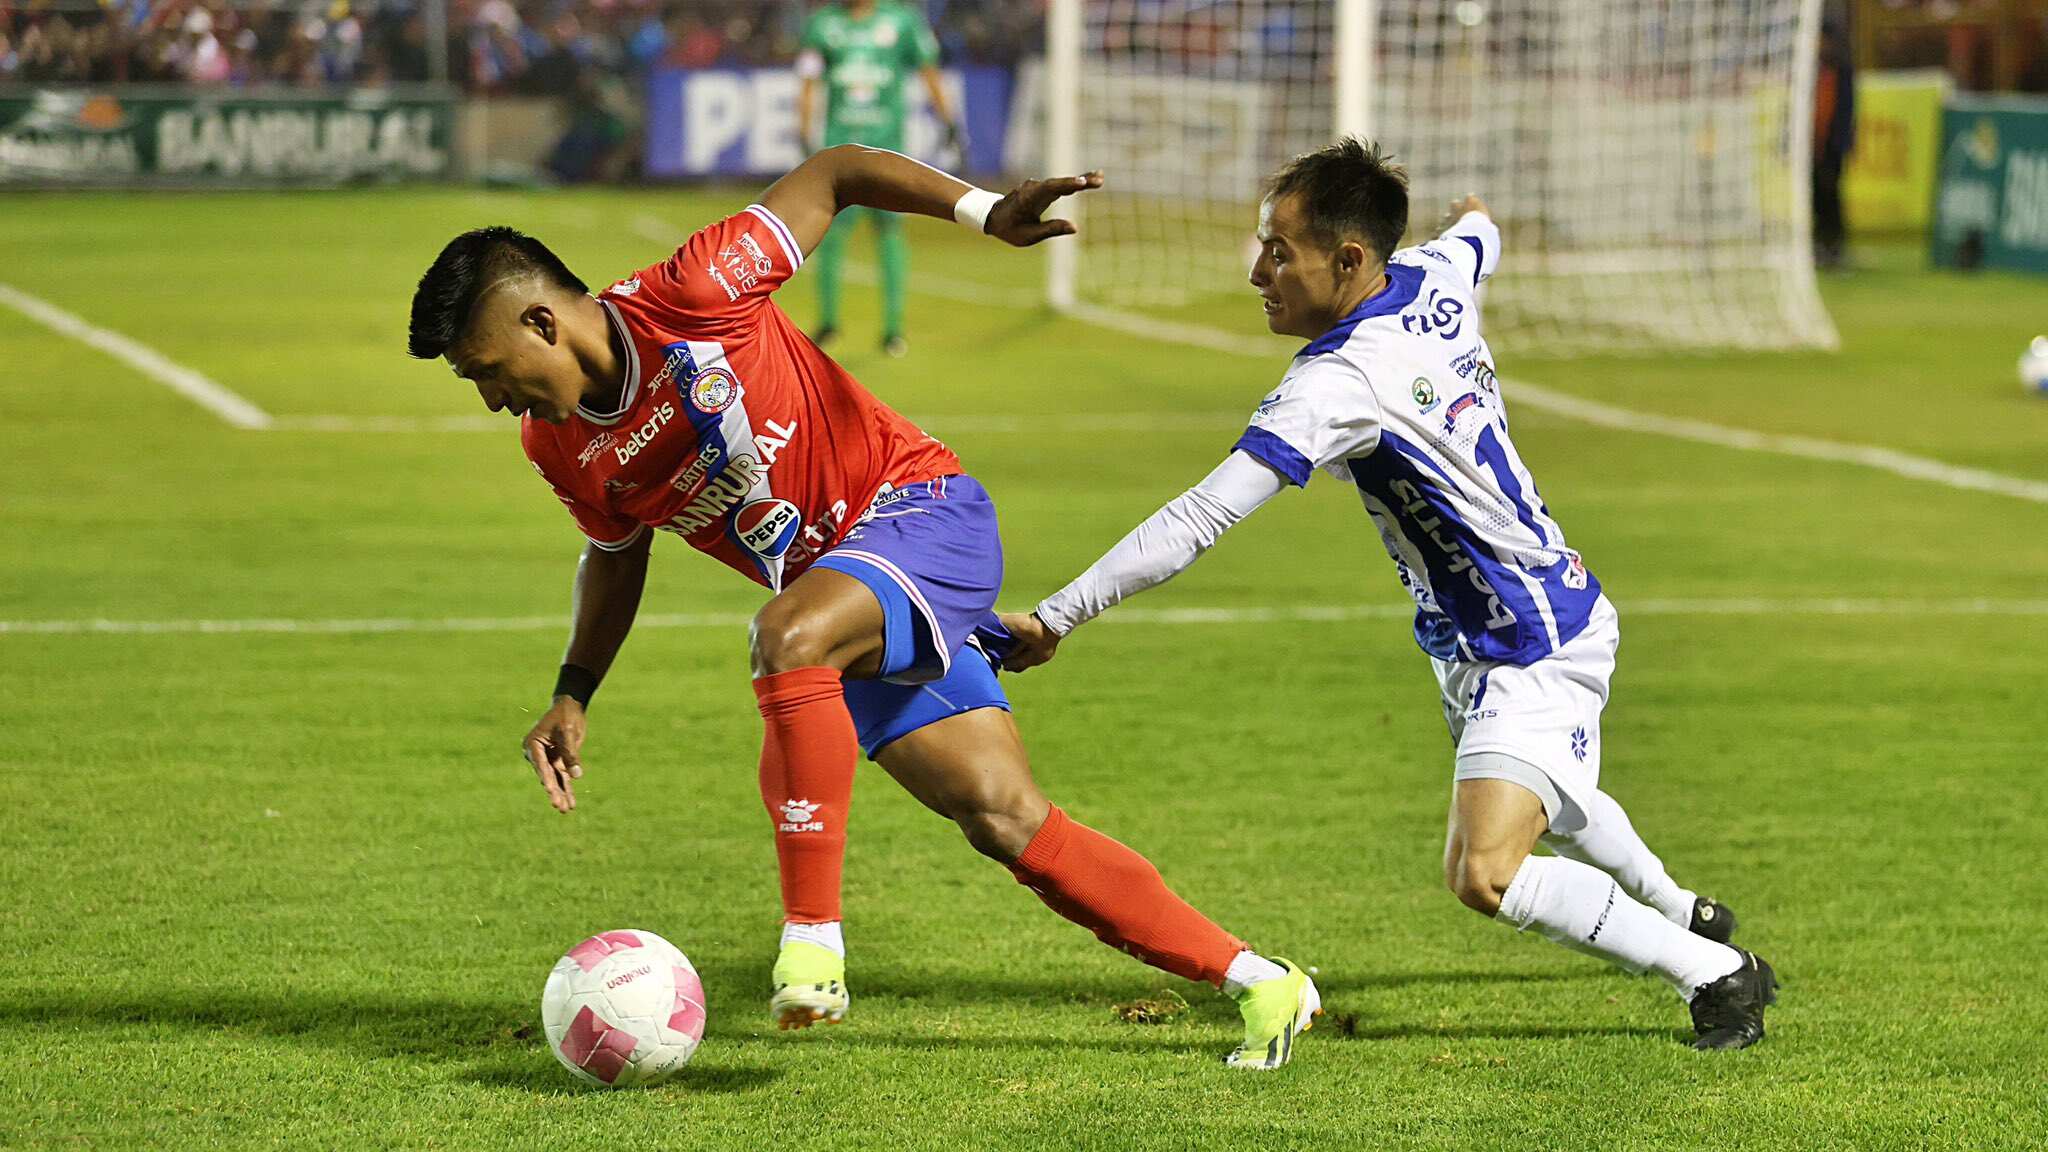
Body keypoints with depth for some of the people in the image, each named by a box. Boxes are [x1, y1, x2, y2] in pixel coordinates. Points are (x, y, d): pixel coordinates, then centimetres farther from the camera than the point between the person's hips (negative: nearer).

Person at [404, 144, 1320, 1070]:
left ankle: (812, 940, -31)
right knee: (1003, 819, -4)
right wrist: (572, 697, 11)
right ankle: (1255, 979, 3)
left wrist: (984, 212, -22)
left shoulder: (685, 299, -20)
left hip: (920, 508, -7)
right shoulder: (557, 447, 0)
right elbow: (617, 549, 20)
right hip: (843, 602, 7)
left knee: (787, 635, -36)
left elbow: (831, 175, -12)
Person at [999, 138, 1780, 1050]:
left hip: (1530, 649, -11)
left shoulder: (1339, 384, -30)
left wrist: (1057, 617, -32)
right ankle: (1687, 916, 63)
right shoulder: (1437, 275, -5)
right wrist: (1474, 218, 47)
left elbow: (1200, 519, -34)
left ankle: (1716, 974, -5)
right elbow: (1479, 240, 22)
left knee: (1486, 876, -21)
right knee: (1549, 804, 36)